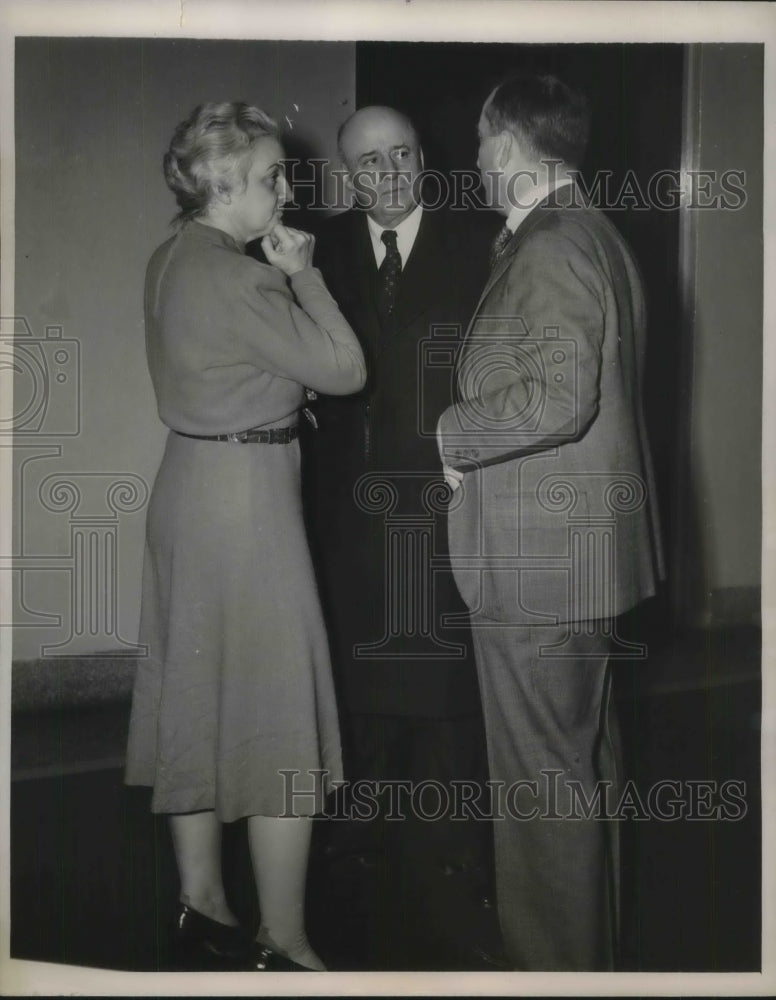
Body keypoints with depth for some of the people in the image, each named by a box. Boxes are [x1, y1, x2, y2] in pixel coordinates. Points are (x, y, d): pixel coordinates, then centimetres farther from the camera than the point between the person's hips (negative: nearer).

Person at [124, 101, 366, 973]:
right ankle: (283, 948, 6)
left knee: (199, 698, 16)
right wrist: (301, 273, -7)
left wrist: (281, 278, 7)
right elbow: (343, 368, -17)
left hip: (189, 481, 10)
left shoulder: (171, 262, 9)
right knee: (277, 715, -2)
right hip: (245, 494, -10)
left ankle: (200, 901, 29)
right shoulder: (235, 278, -20)